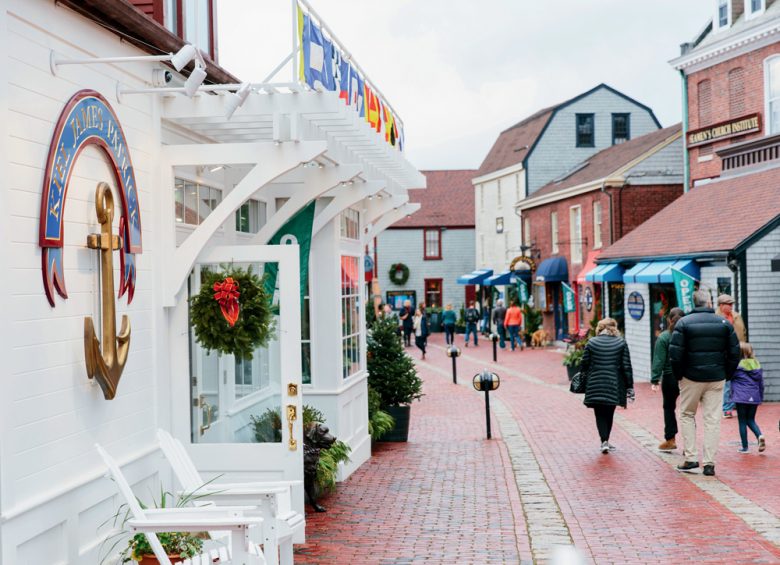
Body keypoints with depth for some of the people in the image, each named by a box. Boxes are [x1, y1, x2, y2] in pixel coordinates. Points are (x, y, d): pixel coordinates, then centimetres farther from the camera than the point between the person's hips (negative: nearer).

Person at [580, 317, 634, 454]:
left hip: (595, 385, -1)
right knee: (609, 414, 16)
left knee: (600, 415, 6)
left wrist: (583, 381, 12)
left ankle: (604, 441, -9)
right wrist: (629, 387, 3)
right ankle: (605, 441, 22)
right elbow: (626, 367, -1)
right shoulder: (621, 343, -1)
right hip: (614, 385, 1)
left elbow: (584, 365, 0)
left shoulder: (591, 342, -1)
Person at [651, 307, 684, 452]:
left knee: (669, 407, 14)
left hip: (670, 377, -1)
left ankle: (670, 439, 17)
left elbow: (659, 360, -9)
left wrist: (654, 380, -7)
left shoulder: (663, 337, -7)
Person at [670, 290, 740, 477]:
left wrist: (678, 375, 3)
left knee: (687, 415, 14)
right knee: (713, 419, 5)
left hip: (691, 377, -1)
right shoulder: (724, 323, 2)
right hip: (716, 379, 1)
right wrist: (727, 374, 13)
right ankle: (709, 463, 3)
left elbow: (675, 354, -10)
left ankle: (690, 458, 7)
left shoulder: (684, 323, -5)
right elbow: (735, 353, 3)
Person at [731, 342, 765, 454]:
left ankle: (745, 447, 8)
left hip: (741, 397, -5)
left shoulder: (737, 365, -11)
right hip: (754, 397, 5)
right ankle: (760, 435, -10)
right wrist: (761, 397, 19)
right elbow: (761, 383, 11)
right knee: (751, 420, 17)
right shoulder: (757, 365, 6)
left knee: (742, 422, 5)